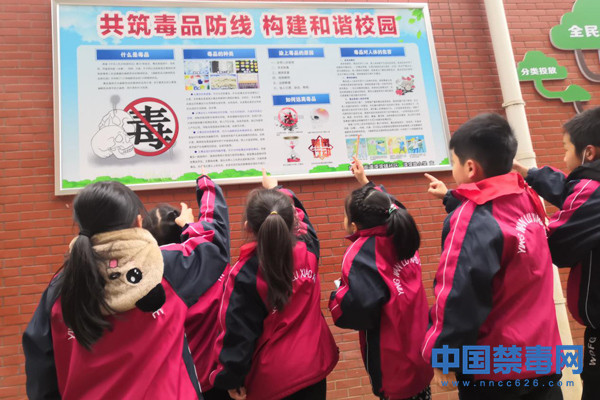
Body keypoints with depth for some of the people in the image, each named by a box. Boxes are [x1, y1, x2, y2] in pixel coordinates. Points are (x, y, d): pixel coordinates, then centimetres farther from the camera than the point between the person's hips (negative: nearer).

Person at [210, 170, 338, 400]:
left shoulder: (244, 275, -23)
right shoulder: (308, 251, -11)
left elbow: (237, 334, -18)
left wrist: (231, 380, -3)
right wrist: (276, 191, 26)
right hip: (313, 366, 4)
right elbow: (300, 216, 11)